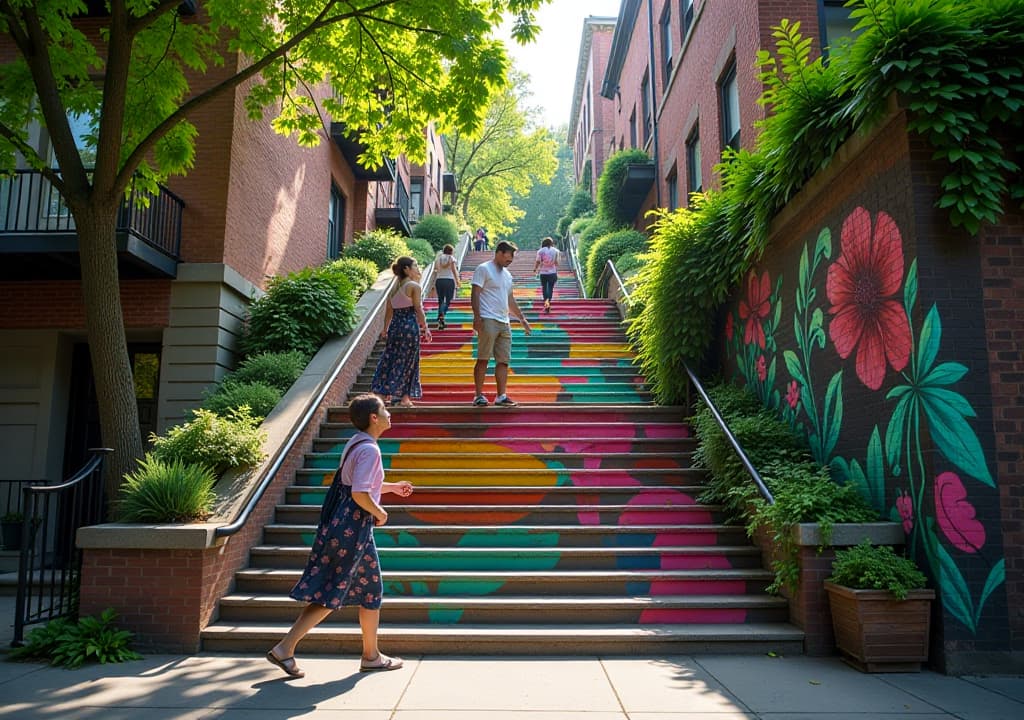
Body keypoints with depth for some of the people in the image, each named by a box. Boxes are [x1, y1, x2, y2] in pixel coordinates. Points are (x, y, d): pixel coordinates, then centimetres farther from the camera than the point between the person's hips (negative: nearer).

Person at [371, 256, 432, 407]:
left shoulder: (395, 287, 11)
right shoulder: (414, 286, -9)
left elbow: (389, 310, 14)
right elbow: (418, 309, -12)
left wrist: (385, 328, 22)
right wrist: (425, 328, -6)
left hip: (395, 326, 6)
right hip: (410, 326, -6)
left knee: (390, 358, 12)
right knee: (406, 361, 1)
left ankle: (383, 392, 13)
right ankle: (403, 397, 7)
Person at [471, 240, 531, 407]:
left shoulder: (507, 275, 22)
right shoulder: (483, 269, -2)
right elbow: (475, 294, -9)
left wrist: (522, 318, 27)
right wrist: (477, 317, -19)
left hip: (504, 323, 8)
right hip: (488, 320, -8)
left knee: (503, 360, 4)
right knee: (483, 358, -5)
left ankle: (501, 396, 7)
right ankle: (479, 396, -1)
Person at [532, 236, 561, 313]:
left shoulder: (540, 251, -4)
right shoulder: (555, 251, -1)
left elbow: (538, 262, -4)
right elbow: (556, 262, -2)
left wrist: (535, 269, 12)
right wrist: (556, 272, 9)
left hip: (543, 273, 0)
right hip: (552, 273, 0)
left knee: (544, 288, 12)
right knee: (550, 288, 10)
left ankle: (546, 302, -4)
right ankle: (548, 302, -3)